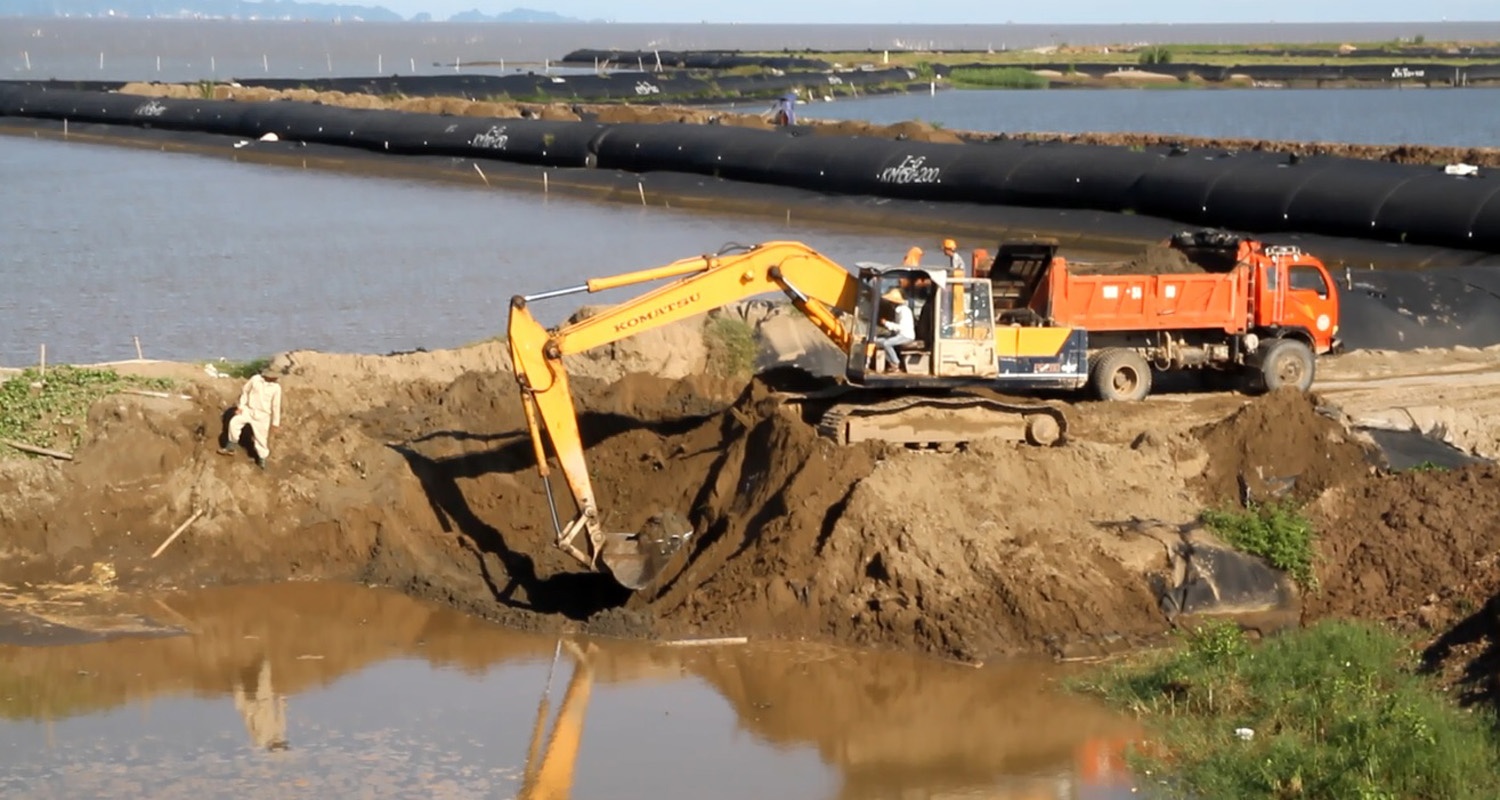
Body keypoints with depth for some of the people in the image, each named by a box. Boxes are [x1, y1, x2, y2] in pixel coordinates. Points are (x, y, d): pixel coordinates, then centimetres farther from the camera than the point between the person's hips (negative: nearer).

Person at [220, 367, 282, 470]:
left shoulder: (276, 387, -12)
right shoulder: (255, 379, -10)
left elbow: (276, 405, -6)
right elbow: (245, 391, 3)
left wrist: (275, 421, -2)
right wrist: (240, 406, 0)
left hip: (262, 415, -2)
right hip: (249, 410, 2)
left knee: (261, 437, 2)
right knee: (234, 422, -15)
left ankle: (262, 459, 20)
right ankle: (230, 448, -1)